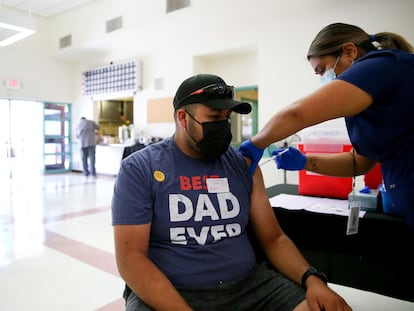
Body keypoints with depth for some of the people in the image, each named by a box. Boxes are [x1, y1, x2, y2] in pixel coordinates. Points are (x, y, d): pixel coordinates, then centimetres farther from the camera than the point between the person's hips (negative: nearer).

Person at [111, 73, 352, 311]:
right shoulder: (139, 169, -5)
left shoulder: (243, 165, 5)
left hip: (249, 285, 3)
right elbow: (131, 257, -10)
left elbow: (273, 238, 8)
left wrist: (312, 280, -10)